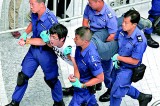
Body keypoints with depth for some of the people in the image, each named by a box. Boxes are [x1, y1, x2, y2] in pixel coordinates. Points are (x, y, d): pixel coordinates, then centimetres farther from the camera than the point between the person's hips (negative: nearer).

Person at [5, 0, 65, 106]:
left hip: (46, 53, -6)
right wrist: (25, 33, -1)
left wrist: (26, 41, -27)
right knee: (23, 76, 11)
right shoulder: (34, 13, -8)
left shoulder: (51, 21, -30)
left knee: (51, 79, 11)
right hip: (34, 49, 6)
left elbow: (45, 41, -27)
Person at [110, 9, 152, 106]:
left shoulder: (140, 40, -32)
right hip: (119, 65, 7)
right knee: (123, 86, 26)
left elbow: (135, 61, -25)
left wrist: (118, 57, -19)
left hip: (128, 69, -7)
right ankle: (142, 97, 47)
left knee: (116, 92, 2)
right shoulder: (122, 30, -15)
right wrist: (116, 60, -5)